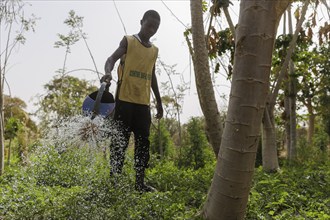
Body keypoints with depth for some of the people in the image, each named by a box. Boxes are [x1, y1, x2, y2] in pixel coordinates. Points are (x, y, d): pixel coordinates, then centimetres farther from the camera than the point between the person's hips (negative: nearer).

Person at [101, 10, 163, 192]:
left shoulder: (154, 50, 18)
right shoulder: (128, 41, 2)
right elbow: (112, 58, -12)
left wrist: (159, 101, 23)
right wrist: (108, 72, -35)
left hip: (143, 103, 6)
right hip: (125, 100, -6)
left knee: (143, 143, 6)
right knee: (120, 141, -3)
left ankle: (140, 183, 14)